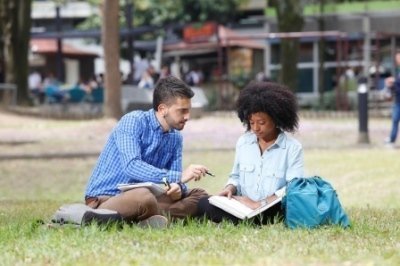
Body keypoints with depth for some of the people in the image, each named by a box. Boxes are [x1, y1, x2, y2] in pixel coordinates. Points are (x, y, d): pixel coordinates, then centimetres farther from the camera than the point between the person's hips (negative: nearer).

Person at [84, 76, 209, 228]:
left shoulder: (175, 137, 9)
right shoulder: (133, 122, -13)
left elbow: (174, 180, 8)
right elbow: (131, 167, -28)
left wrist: (178, 187, -18)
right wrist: (179, 177, -34)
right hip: (104, 198, -8)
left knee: (199, 195, -4)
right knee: (144, 197, -40)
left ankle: (150, 219, -22)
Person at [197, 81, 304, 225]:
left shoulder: (293, 148, -2)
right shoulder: (243, 142, 14)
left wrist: (260, 204, -21)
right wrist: (230, 188, 1)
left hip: (274, 212, -5)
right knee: (204, 203, -21)